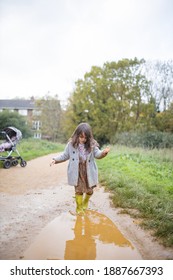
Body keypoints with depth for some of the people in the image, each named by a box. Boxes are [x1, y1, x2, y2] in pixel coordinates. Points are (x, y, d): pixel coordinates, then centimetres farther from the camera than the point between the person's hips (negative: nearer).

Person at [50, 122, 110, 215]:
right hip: (77, 172, -1)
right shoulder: (71, 144, -5)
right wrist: (55, 159, -8)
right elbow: (65, 155, 5)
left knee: (89, 190, 14)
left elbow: (97, 154, -13)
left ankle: (85, 203, 46)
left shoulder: (92, 144, -5)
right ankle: (79, 208, 28)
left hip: (88, 171, 1)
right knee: (78, 190, 6)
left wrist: (103, 152, -35)